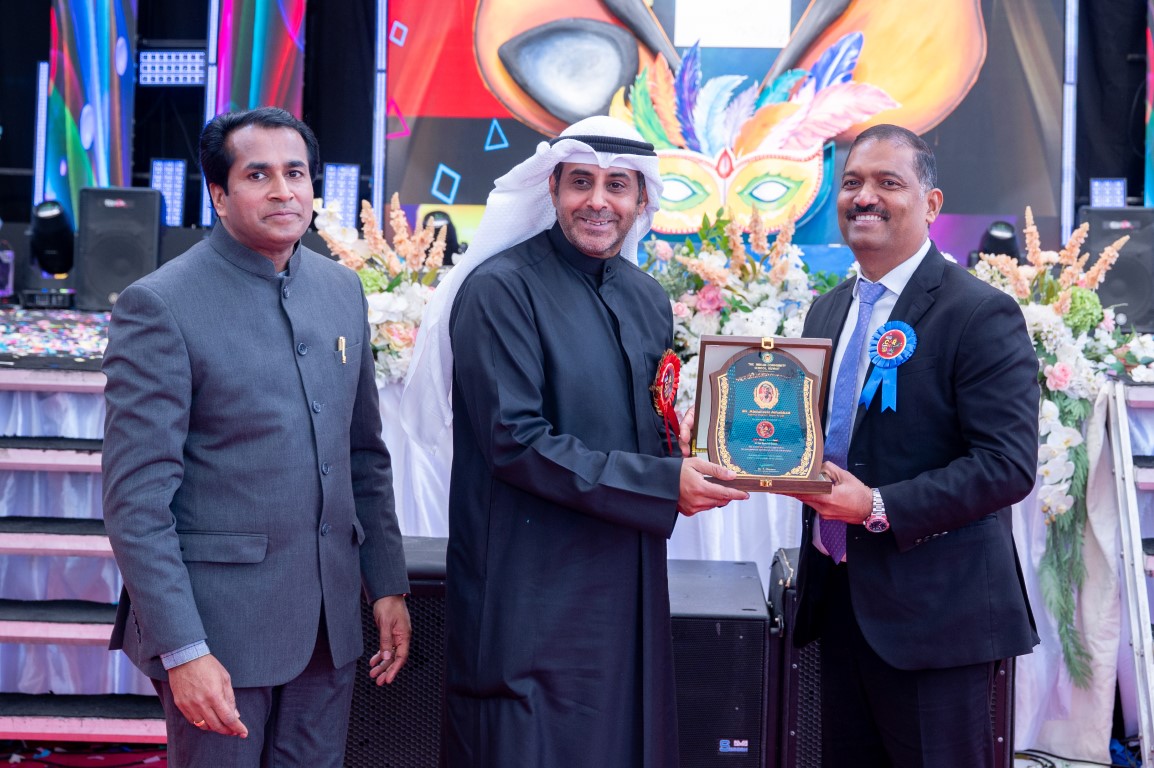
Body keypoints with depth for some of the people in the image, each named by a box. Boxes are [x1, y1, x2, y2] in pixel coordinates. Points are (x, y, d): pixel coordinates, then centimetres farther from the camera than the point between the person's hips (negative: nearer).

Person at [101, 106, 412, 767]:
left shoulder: (343, 289, 9)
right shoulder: (160, 305, -10)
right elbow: (136, 497, -13)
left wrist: (387, 584, 12)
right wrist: (182, 649, -17)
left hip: (329, 618, 6)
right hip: (220, 624, -5)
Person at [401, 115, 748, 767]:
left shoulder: (649, 299, 12)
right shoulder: (500, 289, -11)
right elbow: (515, 442, -18)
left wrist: (688, 449, -4)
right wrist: (663, 483, -18)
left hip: (628, 586, 7)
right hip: (534, 598, -7)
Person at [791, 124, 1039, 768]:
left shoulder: (981, 314, -11)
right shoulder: (828, 311, 13)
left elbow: (1009, 464, -18)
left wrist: (880, 507, -23)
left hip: (934, 609, -7)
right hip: (839, 596, 7)